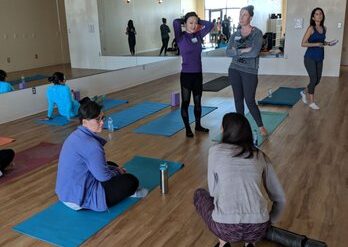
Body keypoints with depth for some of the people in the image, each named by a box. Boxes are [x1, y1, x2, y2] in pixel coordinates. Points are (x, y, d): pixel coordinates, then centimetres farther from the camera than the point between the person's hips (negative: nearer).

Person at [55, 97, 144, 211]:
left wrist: (115, 169, 13)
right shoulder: (90, 144, -26)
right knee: (131, 181, -1)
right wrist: (117, 172, 3)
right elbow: (103, 176, -18)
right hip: (80, 199, -9)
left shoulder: (77, 135, 4)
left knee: (112, 165, 25)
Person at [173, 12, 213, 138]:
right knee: (185, 102, 6)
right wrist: (184, 20, -4)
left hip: (198, 74, 5)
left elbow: (210, 25, 6)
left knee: (198, 101, 15)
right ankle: (187, 128, 18)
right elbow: (176, 22, -23)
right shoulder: (181, 37, -8)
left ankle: (198, 125, 31)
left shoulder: (198, 35, 5)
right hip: (186, 74, -5)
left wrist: (198, 20, 5)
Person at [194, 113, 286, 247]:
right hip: (258, 229, 3)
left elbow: (213, 191, 9)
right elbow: (280, 198, 15)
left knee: (199, 194, 28)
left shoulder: (215, 151, 2)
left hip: (226, 228, -3)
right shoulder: (260, 156, 11)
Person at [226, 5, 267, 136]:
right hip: (234, 70, 4)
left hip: (250, 71, -4)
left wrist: (237, 52, -11)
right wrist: (243, 51, -17)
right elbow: (228, 52, -6)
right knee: (238, 99, 10)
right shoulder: (235, 34, 6)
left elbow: (254, 52, -21)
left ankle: (261, 126, 15)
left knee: (250, 101, -3)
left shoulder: (257, 33, -8)